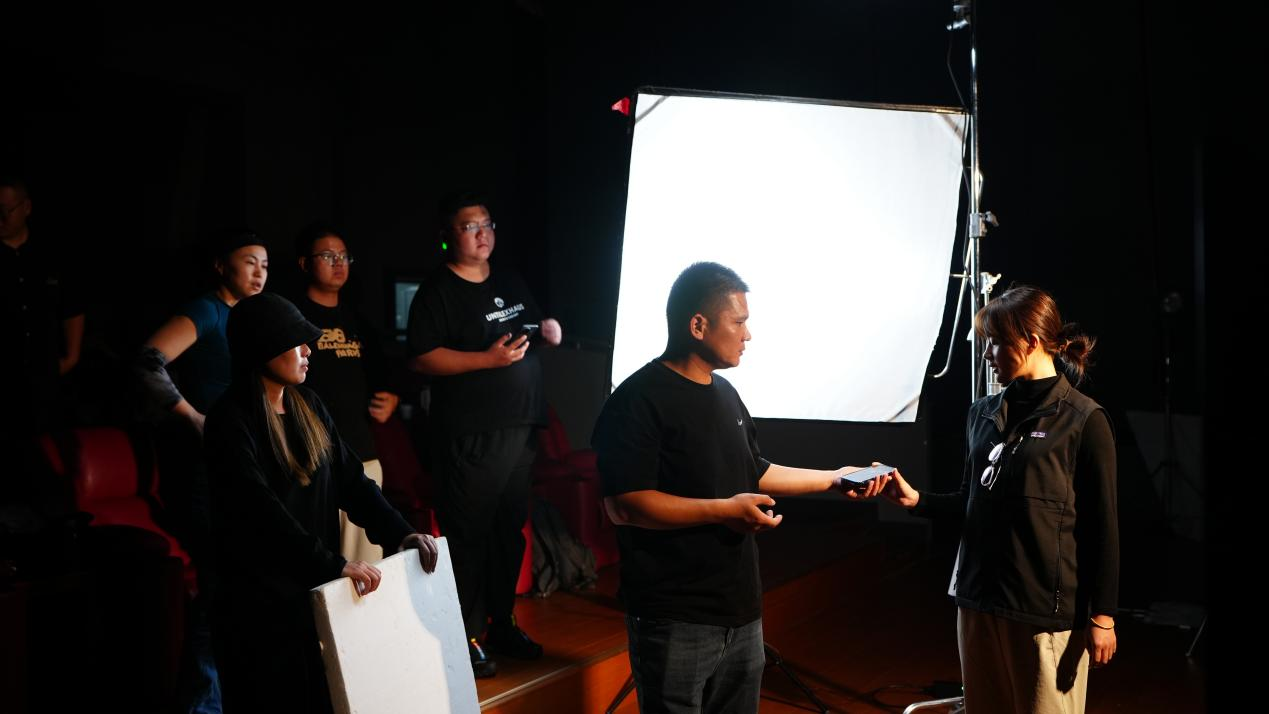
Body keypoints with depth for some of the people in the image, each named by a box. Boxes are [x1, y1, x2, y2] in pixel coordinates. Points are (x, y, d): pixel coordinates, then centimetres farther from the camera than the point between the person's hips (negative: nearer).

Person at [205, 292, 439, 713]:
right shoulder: (231, 422, -15)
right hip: (260, 598, -6)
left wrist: (399, 533, -8)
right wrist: (333, 564, -30)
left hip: (315, 588, 7)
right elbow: (262, 512, -25)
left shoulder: (308, 406, 7)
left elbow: (349, 478, 5)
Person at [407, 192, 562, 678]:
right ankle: (468, 637, 8)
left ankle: (502, 623, 27)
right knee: (468, 535, -3)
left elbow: (533, 328, 28)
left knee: (510, 530, 14)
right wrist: (489, 358, -21)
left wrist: (550, 330, 4)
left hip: (521, 428, 7)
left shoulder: (510, 281, 15)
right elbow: (422, 359, -14)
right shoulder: (436, 292, -6)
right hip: (470, 436, -7)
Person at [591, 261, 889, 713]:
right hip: (677, 621, -8)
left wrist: (833, 478, 18)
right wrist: (724, 511, -24)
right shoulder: (639, 401, -16)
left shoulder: (725, 393, 13)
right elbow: (623, 505, -23)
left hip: (740, 609, 8)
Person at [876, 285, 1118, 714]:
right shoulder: (983, 413, 8)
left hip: (1047, 607, -6)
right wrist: (917, 500, -2)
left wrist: (1103, 615, -7)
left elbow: (1102, 527, -7)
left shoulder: (1083, 421, -9)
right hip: (979, 597, 6)